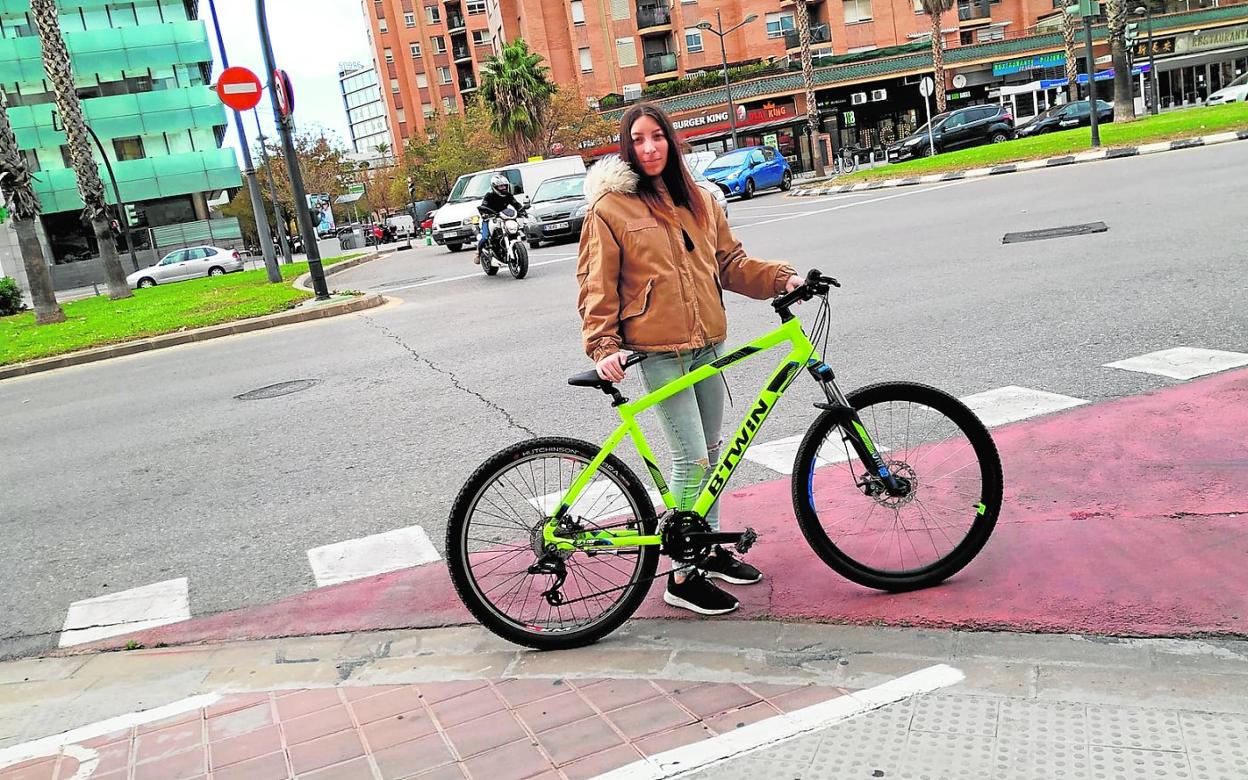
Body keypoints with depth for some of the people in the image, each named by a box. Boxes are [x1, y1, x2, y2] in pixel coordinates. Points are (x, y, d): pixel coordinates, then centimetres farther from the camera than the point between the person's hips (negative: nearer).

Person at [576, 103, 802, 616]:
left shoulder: (697, 200, 12)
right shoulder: (610, 207, -5)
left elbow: (730, 261, 15)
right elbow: (596, 286, -6)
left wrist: (780, 278, 0)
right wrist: (603, 348, -16)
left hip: (707, 343, 6)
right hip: (659, 351, -6)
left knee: (709, 452, 15)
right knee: (691, 460, -8)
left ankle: (710, 549, 32)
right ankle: (683, 578, 4)